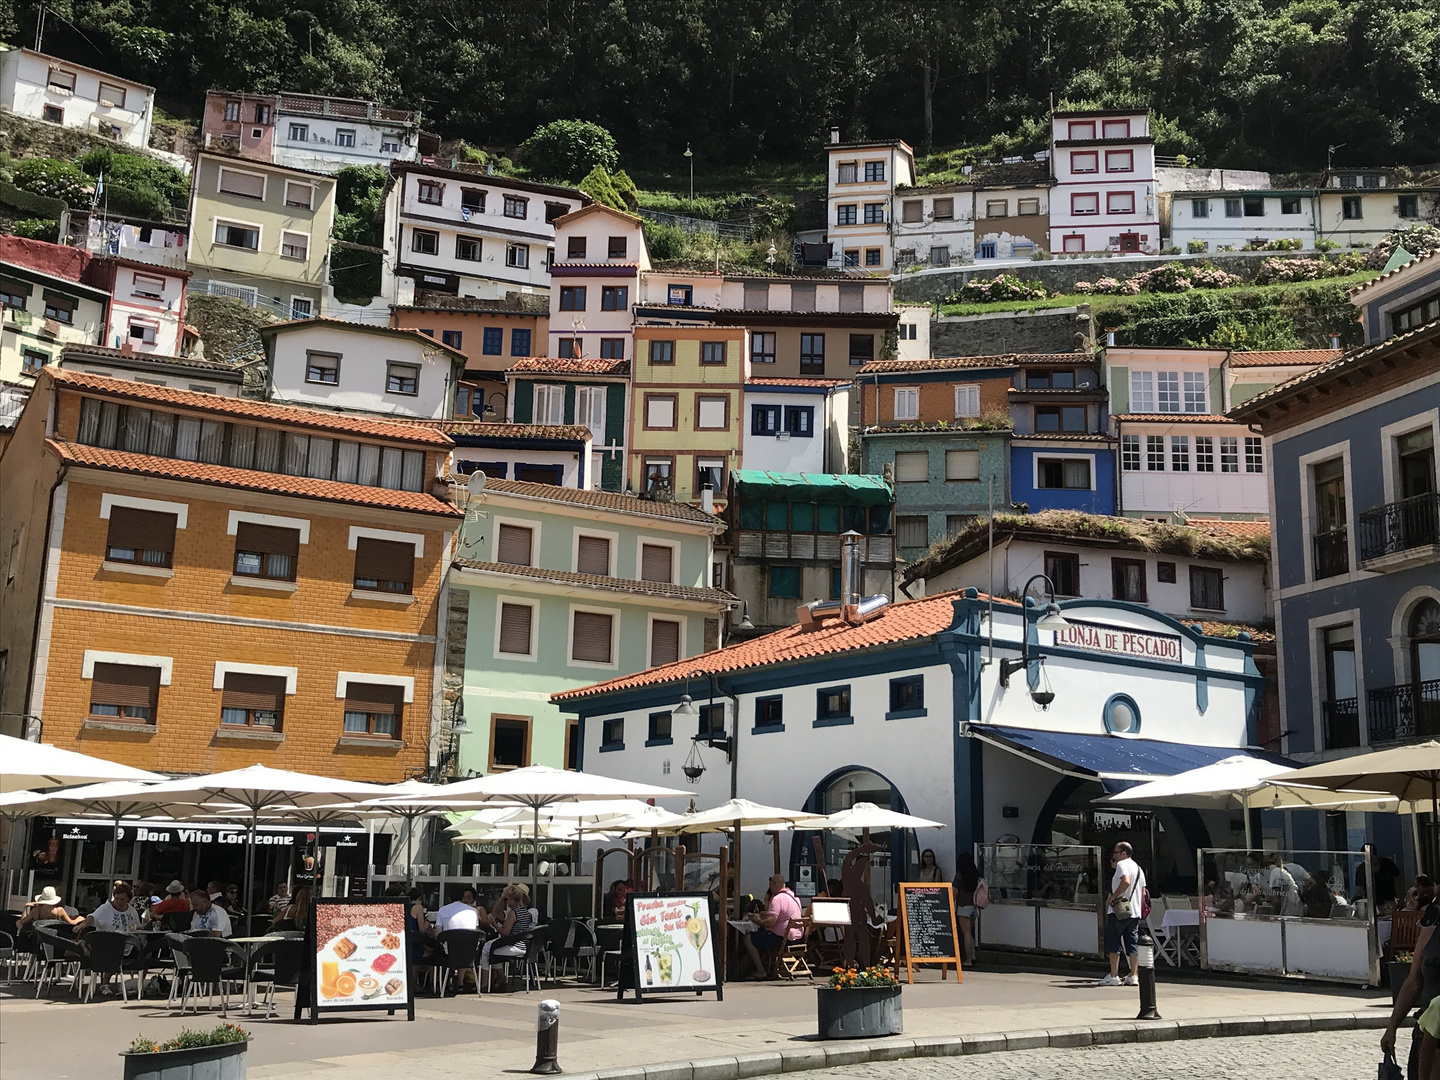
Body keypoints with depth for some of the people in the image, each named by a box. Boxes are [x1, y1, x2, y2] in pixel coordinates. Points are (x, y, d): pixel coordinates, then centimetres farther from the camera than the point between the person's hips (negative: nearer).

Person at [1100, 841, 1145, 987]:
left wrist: (1113, 897, -18)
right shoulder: (1138, 868, 18)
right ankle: (1133, 976, 5)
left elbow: (1126, 881, -27)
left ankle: (1114, 976, -3)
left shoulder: (1122, 864, -8)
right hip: (1135, 912, 8)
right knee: (1133, 944, 7)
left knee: (1113, 944, -2)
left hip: (1118, 911, -8)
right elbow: (1143, 892, 17)